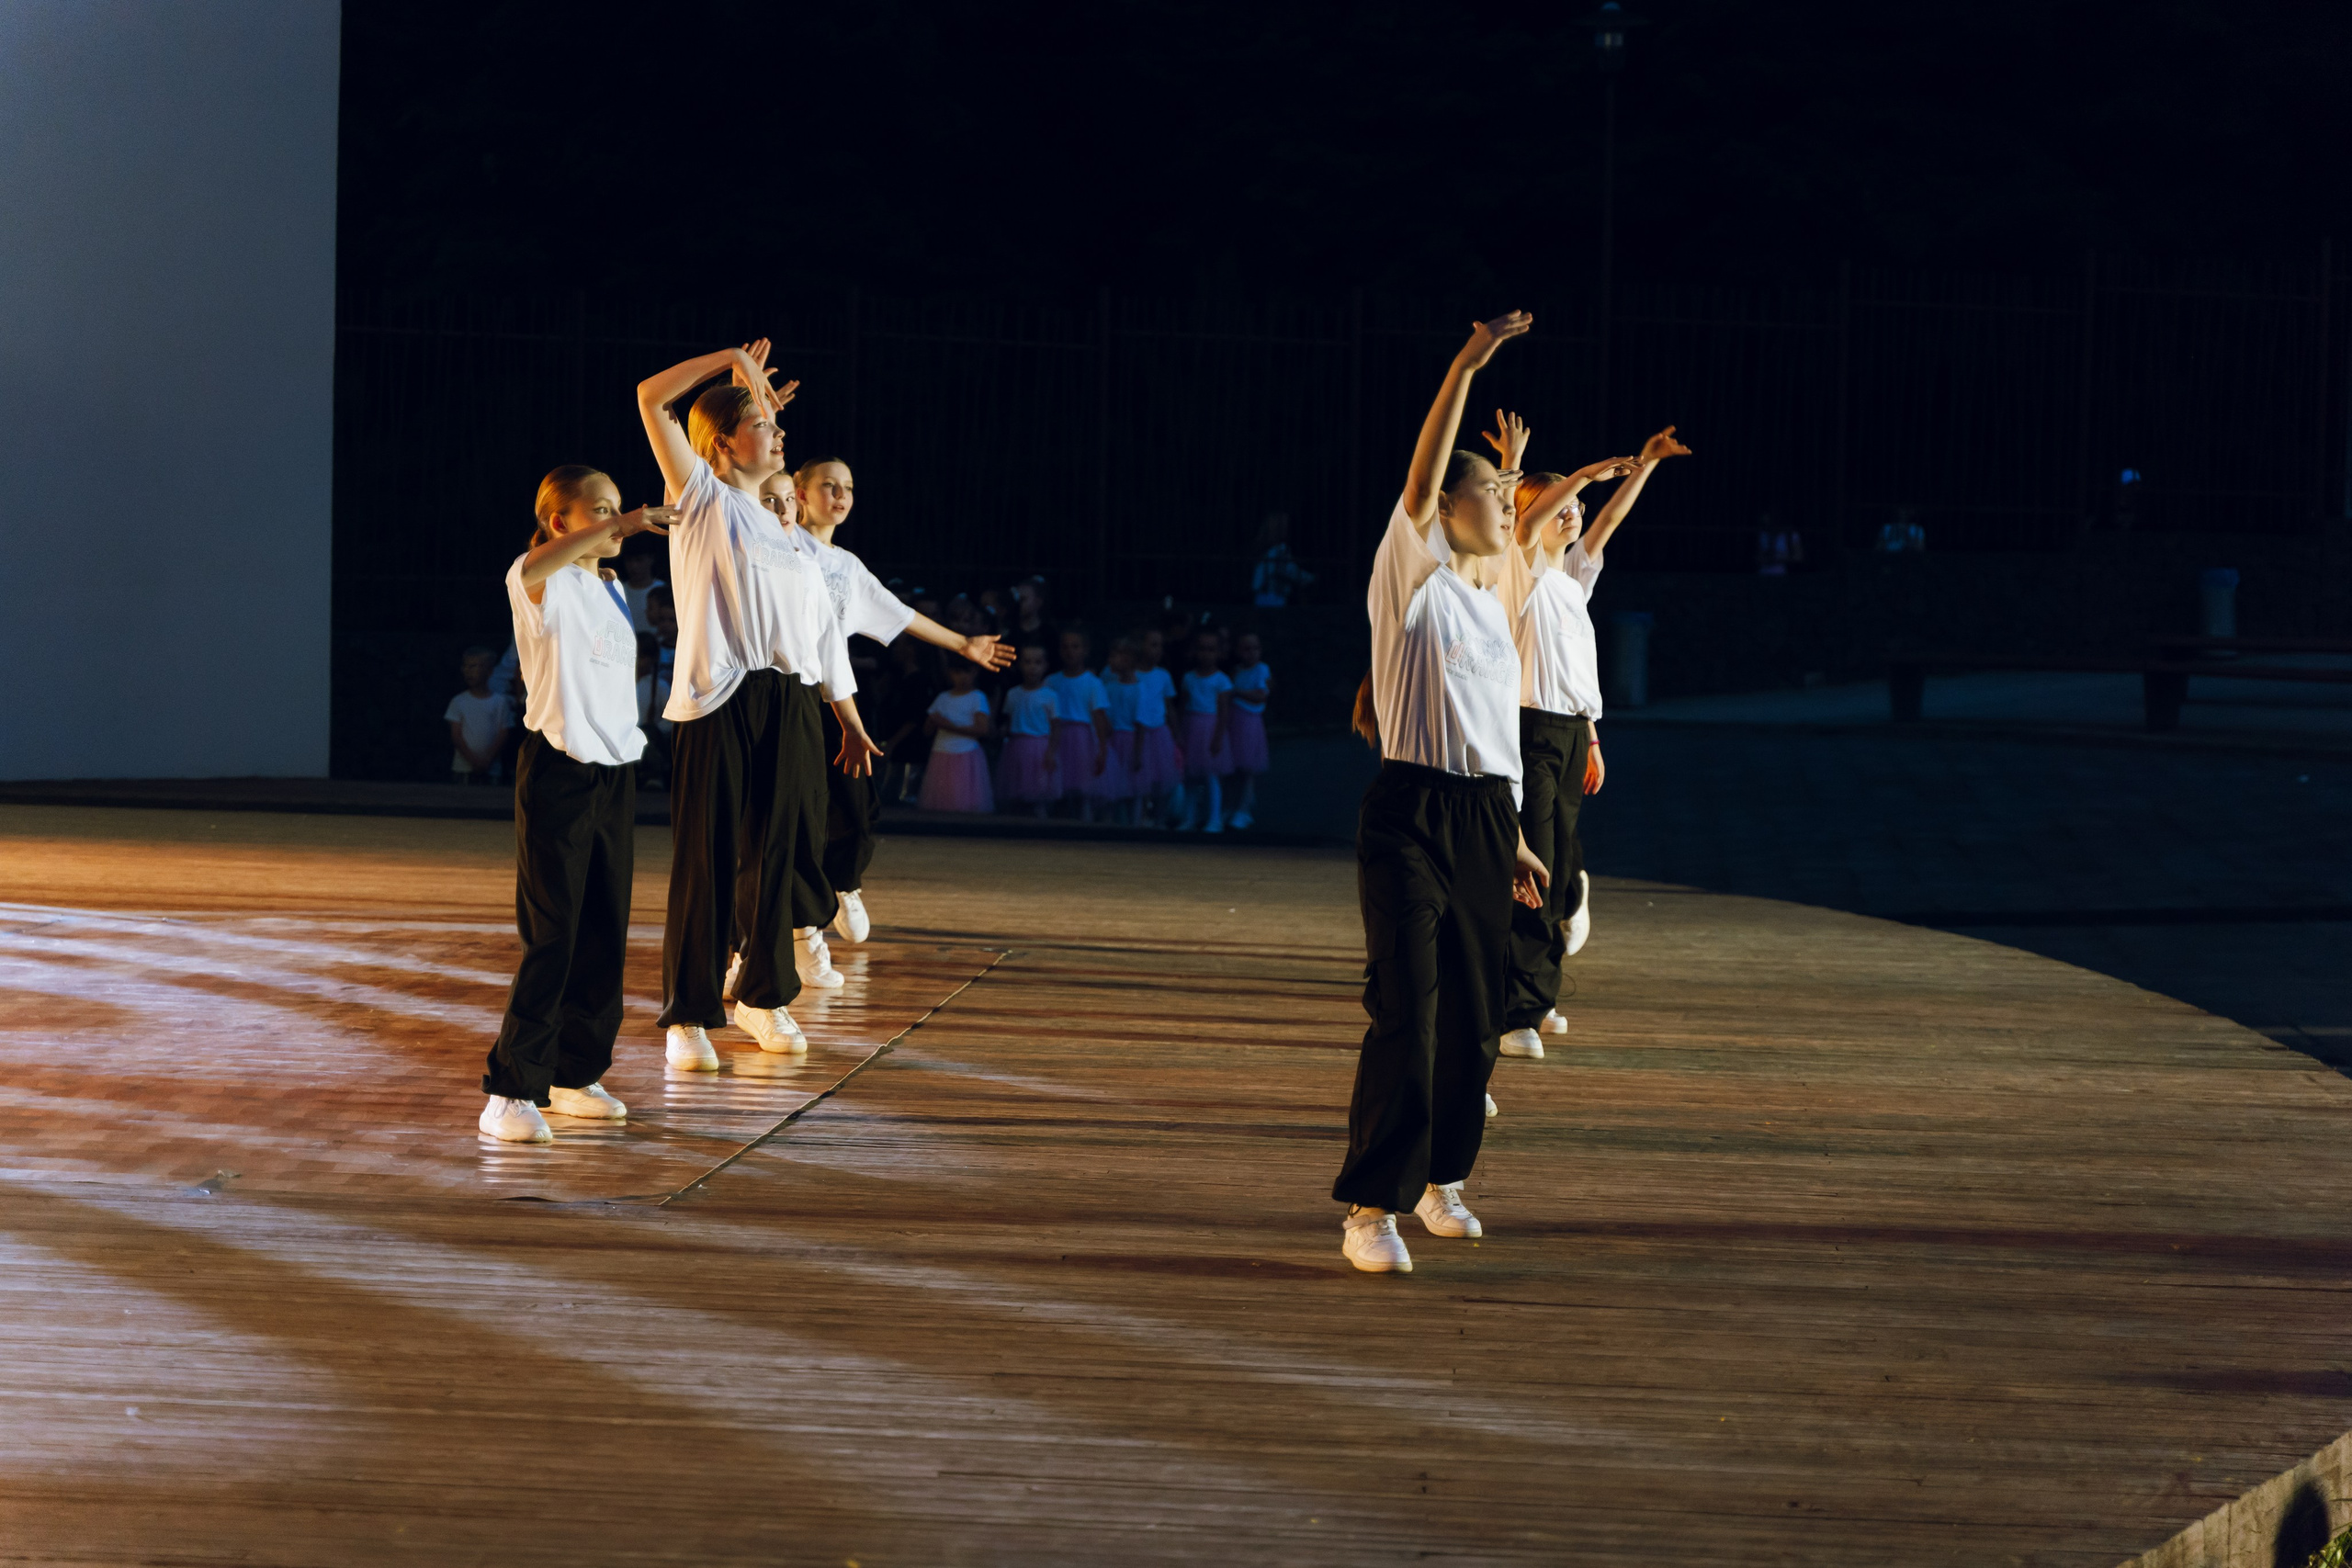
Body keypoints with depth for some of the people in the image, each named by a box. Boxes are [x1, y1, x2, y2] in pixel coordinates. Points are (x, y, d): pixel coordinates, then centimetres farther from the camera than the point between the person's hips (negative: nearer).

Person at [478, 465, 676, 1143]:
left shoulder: (611, 590, 15)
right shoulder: (544, 584, -10)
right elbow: (531, 569, -36)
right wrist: (620, 526, -44)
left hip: (616, 772, 8)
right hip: (559, 772, -8)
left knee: (605, 935, 9)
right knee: (550, 937, -9)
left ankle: (574, 1074, 20)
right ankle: (509, 1092, -7)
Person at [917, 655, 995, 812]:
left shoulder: (977, 698, 0)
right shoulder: (943, 698, 14)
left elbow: (982, 729, -12)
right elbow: (927, 731, 13)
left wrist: (951, 726, -15)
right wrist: (933, 721, -10)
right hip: (941, 757, 5)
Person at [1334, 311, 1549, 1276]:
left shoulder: (1491, 609, 19)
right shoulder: (1411, 581, -3)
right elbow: (1421, 483, -18)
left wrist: (1514, 841, 23)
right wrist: (1466, 369, -25)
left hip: (1483, 820, 7)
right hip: (1411, 815, -7)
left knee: (1473, 1016, 10)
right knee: (1405, 1013, -12)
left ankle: (1441, 1176, 26)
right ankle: (1371, 1207, -11)